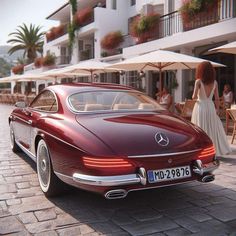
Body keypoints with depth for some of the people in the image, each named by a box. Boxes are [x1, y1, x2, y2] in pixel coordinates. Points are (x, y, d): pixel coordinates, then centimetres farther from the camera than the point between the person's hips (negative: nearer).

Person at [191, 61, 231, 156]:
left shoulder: (198, 81, -9)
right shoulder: (215, 82, 2)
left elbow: (194, 96, -13)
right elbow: (217, 98, 3)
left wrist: (194, 96, 10)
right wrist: (217, 109, 12)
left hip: (200, 106, -3)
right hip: (211, 106, 3)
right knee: (213, 129, 13)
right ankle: (216, 150, 19)